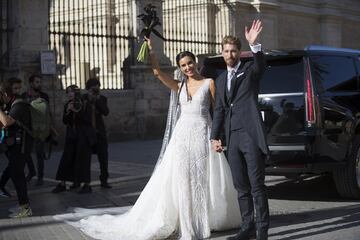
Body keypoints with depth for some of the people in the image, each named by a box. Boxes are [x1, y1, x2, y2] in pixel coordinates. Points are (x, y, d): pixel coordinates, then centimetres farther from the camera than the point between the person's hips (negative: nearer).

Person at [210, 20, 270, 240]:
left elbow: (261, 64, -22)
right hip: (232, 138, 6)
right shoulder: (221, 79, 19)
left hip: (251, 135, -6)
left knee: (257, 185, -5)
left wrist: (254, 44, -39)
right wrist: (215, 137, 13)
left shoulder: (250, 70, 2)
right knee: (241, 186, 11)